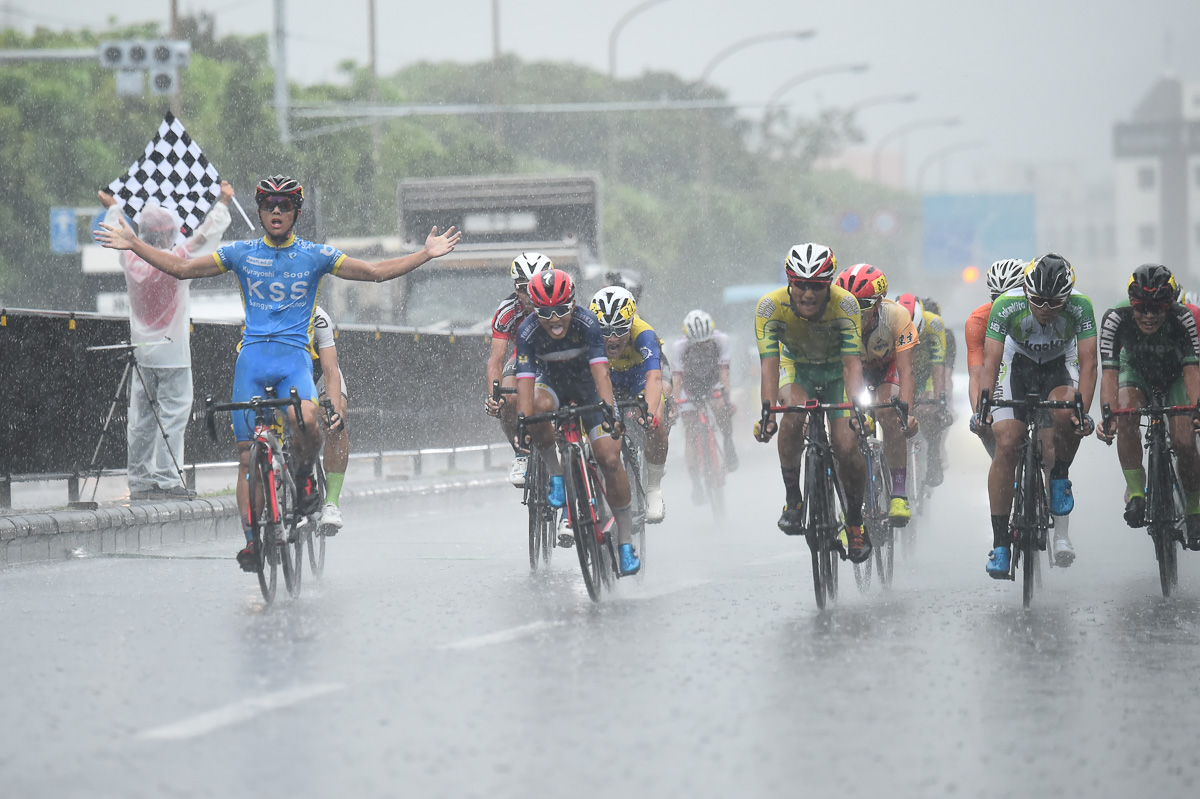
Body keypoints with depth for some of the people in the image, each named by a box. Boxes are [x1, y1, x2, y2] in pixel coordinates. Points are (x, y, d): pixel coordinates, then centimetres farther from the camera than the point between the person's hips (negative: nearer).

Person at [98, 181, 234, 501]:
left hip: (141, 351, 6)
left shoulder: (131, 260, 1)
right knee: (172, 414, -5)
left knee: (141, 417, 9)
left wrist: (112, 208, 39)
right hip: (172, 350, -6)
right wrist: (223, 203, 5)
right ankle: (167, 480, -9)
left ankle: (139, 479, 11)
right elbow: (206, 235, -7)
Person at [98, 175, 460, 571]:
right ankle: (252, 538, 8)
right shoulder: (241, 254, 9)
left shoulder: (315, 255, 7)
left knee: (306, 419, -33)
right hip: (252, 359, 2)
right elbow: (181, 268, 13)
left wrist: (426, 254, -1)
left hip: (293, 358, -2)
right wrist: (133, 244, 8)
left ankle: (304, 476, -2)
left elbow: (376, 272, 6)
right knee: (247, 456, -1)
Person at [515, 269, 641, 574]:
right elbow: (525, 383, -34)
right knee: (541, 407, -38)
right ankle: (556, 476, -14)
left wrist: (610, 414, -52)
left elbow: (601, 373, -38)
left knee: (610, 459, -14)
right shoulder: (528, 332, -28)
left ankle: (625, 542, -3)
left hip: (588, 386, -1)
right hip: (551, 383, 1)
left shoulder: (587, 324, -31)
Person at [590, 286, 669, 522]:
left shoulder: (643, 335, -39)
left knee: (656, 423, -28)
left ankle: (653, 490, -7)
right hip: (607, 378, 2)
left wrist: (650, 413, -68)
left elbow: (654, 378, -52)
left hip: (640, 376, -2)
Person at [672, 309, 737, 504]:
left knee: (721, 408, -32)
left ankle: (728, 444, -6)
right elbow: (678, 377, -25)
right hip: (690, 386, 0)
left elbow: (724, 371, -25)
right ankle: (695, 482, -7)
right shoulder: (679, 346, -29)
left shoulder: (721, 340, -27)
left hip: (713, 382, 0)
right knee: (691, 431, -10)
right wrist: (676, 404, -33)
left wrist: (727, 396, -35)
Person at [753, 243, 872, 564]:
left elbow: (852, 364, -35)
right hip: (796, 367, 0)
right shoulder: (770, 306, -29)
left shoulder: (845, 305, -31)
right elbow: (769, 365, -34)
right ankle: (793, 499, -16)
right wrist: (767, 412, -48)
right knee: (793, 415, -33)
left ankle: (855, 522, 9)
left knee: (846, 448, -16)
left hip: (836, 370, 0)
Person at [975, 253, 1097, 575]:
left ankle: (1060, 480, -6)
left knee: (1065, 414, -35)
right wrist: (982, 407, -42)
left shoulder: (1080, 307, -28)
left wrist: (1082, 412, -42)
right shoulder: (1007, 306, -29)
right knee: (1006, 445, -16)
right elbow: (990, 362, -28)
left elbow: (1088, 363, -29)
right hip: (1018, 366, 0)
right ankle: (1000, 542, -10)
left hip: (1060, 366, 0)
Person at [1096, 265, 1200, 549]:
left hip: (1175, 374, 0)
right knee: (1127, 411, -31)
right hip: (1136, 370, 0)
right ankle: (1136, 491, -19)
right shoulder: (1115, 319, -33)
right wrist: (1108, 415, -51)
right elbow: (1109, 372, -36)